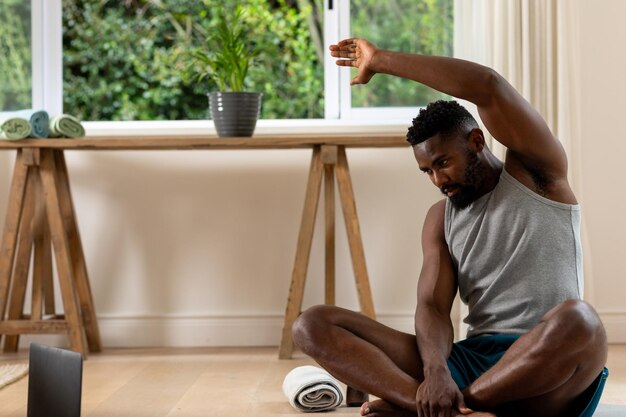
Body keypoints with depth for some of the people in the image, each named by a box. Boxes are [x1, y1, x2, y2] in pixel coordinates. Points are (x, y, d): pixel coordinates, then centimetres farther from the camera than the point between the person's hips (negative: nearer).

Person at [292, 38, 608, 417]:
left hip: (549, 382, -3)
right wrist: (435, 371, -22)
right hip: (471, 360, 4)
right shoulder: (440, 220, 17)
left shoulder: (535, 172, 6)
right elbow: (433, 306, 1)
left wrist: (380, 60, -5)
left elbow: (489, 86, -11)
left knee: (578, 319, -40)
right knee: (313, 325, -11)